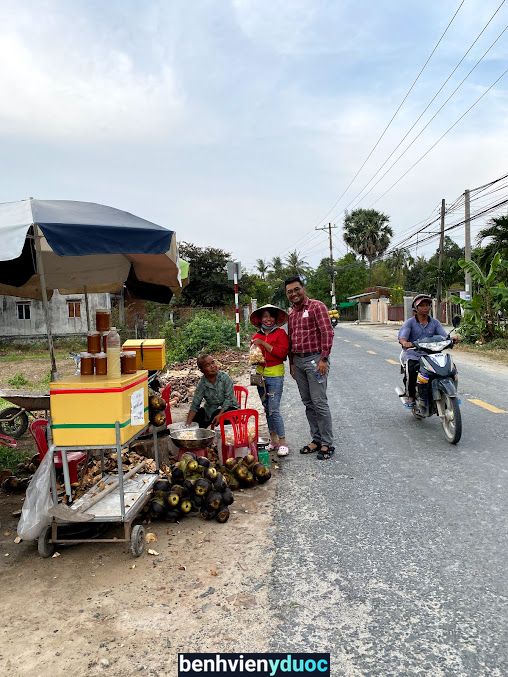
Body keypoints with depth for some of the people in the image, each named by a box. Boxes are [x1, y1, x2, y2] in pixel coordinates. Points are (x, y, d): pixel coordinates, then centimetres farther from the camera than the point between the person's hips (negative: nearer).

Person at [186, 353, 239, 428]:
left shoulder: (224, 377, -17)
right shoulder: (202, 384, -11)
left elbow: (228, 398, -18)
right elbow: (195, 405, -11)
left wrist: (220, 415, -29)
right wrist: (188, 424, -22)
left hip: (228, 407, -3)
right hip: (211, 410, 3)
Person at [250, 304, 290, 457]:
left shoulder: (280, 333, -4)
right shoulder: (256, 336, 10)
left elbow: (282, 353, -16)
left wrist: (264, 343, -15)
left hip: (275, 374, -6)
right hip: (260, 374, 6)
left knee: (274, 409, -9)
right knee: (267, 409, 12)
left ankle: (282, 442, 1)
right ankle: (273, 440, 22)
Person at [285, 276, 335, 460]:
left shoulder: (317, 306, -6)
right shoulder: (291, 314, 17)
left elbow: (327, 333, -13)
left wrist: (323, 359, -18)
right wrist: (292, 363, 18)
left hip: (315, 359, -7)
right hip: (298, 361, 7)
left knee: (319, 402, -7)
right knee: (308, 403, 11)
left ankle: (327, 443, 3)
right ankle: (316, 439, 20)